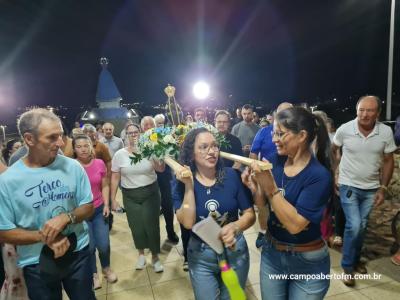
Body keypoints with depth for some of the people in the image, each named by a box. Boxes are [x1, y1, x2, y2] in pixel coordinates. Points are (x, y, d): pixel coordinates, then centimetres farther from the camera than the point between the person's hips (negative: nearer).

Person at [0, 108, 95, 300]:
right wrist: (43, 236, -23)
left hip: (78, 253, 2)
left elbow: (88, 207, -3)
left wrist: (66, 217, -22)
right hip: (36, 264, -1)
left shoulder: (73, 167, -9)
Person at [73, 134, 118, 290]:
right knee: (89, 246, 7)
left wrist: (106, 204, -4)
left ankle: (107, 268, 34)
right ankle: (94, 274, 33)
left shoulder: (99, 163, -6)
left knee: (104, 245, 4)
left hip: (99, 210, 2)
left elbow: (104, 186, 3)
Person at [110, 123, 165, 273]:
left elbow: (161, 169, -12)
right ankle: (141, 254, 37)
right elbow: (115, 178, 2)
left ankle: (155, 257, 24)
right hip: (130, 196, 1)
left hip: (150, 193, -1)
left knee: (152, 225, 3)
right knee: (136, 226, 12)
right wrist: (113, 199, 2)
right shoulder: (119, 154, -2)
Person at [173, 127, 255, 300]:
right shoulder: (182, 183, -10)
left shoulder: (231, 175, -12)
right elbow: (187, 223, -22)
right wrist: (189, 186, -25)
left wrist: (234, 227, -26)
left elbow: (250, 214, -8)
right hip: (200, 257, 0)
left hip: (235, 251, 1)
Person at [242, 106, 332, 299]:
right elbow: (262, 204, 1)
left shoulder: (319, 175, -22)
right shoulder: (275, 160, -7)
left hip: (308, 262, -4)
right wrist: (254, 186, -18)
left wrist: (270, 187, -32)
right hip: (271, 251, 5)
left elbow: (295, 224, -27)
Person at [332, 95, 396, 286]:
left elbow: (388, 161, -1)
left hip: (371, 188, 3)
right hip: (349, 186, -3)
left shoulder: (386, 132, -10)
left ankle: (355, 260, 37)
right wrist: (342, 164, 0)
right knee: (354, 225, -10)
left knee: (362, 227, 14)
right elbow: (334, 149, 6)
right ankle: (347, 267, 11)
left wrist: (383, 188, -4)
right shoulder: (344, 130, -15)